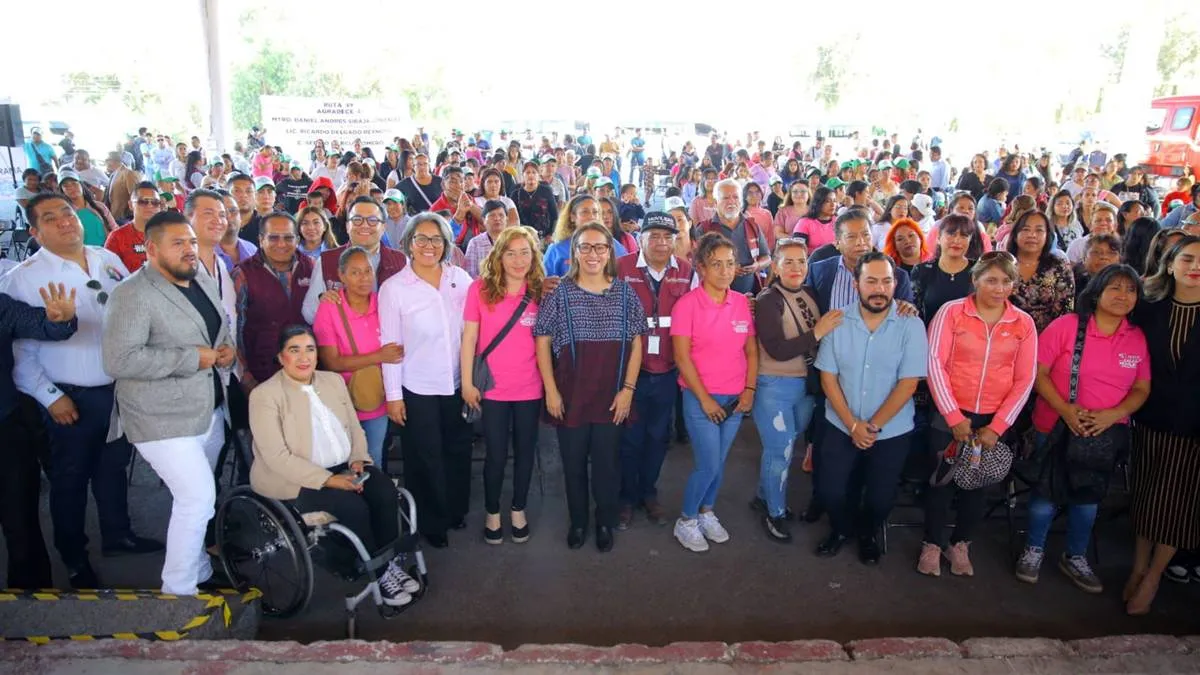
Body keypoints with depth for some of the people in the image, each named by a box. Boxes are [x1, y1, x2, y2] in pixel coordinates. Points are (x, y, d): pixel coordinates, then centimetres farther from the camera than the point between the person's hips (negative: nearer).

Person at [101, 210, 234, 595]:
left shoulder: (203, 283, 10)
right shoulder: (132, 294, -17)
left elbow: (222, 329, 23)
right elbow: (118, 360, -26)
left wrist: (228, 348, 0)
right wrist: (192, 358, -23)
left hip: (209, 412, 8)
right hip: (164, 420, -8)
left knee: (196, 499, 19)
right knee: (199, 499, -10)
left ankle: (199, 573, 36)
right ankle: (177, 591, 8)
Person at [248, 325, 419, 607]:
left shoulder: (333, 380, 9)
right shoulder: (264, 395, -10)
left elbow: (355, 429, 13)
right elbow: (277, 457, -18)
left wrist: (357, 460, -8)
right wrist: (327, 479, -24)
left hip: (343, 467, 6)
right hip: (294, 480, -6)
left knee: (385, 492, -20)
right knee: (354, 507, -26)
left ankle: (389, 562, -5)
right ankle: (377, 572, -6)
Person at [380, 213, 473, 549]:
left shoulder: (460, 278, -2)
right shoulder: (393, 288, -8)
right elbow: (390, 344, -6)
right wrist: (393, 394, -6)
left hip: (457, 383, 3)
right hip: (416, 388, -3)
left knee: (458, 450, 16)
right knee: (425, 457, 10)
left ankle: (456, 509, 38)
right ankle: (432, 522, 29)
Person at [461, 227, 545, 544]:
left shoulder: (541, 291, -2)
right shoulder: (481, 288, -7)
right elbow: (469, 337, -4)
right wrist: (467, 382, -5)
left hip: (529, 388, 2)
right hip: (492, 388, -2)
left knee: (525, 451, 14)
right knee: (496, 454, 8)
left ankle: (518, 509, 34)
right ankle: (492, 512, 30)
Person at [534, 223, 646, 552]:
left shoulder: (625, 293, 2)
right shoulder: (559, 293, -2)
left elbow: (636, 343, 3)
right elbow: (543, 342, -1)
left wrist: (628, 389, -3)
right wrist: (551, 390, -6)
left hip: (613, 397, 1)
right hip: (570, 395, 0)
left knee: (607, 462, 8)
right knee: (573, 461, 11)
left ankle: (605, 523, 29)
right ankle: (577, 522, 31)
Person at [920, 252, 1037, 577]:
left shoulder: (1024, 323, 0)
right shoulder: (951, 311, -7)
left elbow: (1024, 380, -1)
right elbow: (935, 362, -11)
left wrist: (997, 427, -7)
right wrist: (954, 416, -14)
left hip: (993, 420, 2)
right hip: (949, 416, -2)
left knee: (977, 484, 14)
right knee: (942, 481, 7)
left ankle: (960, 544, 34)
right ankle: (932, 544, 27)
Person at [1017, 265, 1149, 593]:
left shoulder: (1138, 339, -1)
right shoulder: (1066, 325, -12)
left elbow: (1142, 389, 3)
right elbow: (1038, 373, -11)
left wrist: (1113, 414, -15)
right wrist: (1066, 411, -21)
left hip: (1106, 433, 3)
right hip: (1056, 428, -3)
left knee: (1089, 497, 13)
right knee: (1048, 493, 5)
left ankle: (1075, 558, 34)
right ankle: (1033, 550, 29)